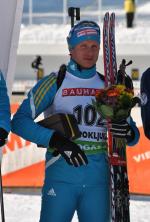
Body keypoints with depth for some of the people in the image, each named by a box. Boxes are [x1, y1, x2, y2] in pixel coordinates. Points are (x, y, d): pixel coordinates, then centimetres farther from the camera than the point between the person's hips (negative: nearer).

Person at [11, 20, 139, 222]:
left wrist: (127, 133, -9)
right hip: (61, 173, -4)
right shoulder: (54, 83, 3)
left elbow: (134, 134, 17)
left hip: (99, 178, 4)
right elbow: (19, 122, -6)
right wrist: (57, 140, -20)